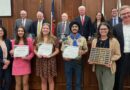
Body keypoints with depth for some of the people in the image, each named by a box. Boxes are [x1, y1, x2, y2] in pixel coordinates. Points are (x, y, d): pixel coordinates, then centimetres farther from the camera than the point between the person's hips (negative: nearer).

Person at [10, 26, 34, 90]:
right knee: (18, 83, 6)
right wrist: (12, 53, -8)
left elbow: (32, 52, 2)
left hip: (25, 64, -1)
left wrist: (28, 57, -15)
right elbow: (12, 53, 15)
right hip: (16, 64, 1)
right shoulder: (13, 41, 7)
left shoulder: (29, 40, 1)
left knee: (25, 83, 3)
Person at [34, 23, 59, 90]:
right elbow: (34, 49, 9)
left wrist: (50, 55, -17)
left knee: (50, 80, 8)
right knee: (43, 80, 12)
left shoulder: (54, 39, -3)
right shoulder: (38, 38, 5)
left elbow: (57, 50, -2)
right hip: (40, 61, 2)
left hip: (50, 61, -2)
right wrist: (37, 54, -11)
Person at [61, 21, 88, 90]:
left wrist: (82, 52, -13)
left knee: (78, 82, 9)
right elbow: (62, 50, 4)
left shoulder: (82, 39, 4)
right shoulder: (66, 38, 4)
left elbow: (86, 50, 9)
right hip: (68, 61, 0)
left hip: (78, 61, 0)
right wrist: (64, 57, -15)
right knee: (68, 82, 9)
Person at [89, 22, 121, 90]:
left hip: (109, 67, -4)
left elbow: (118, 54, -5)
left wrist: (111, 60, -21)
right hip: (98, 67, 4)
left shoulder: (114, 41, -5)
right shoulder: (94, 41, 6)